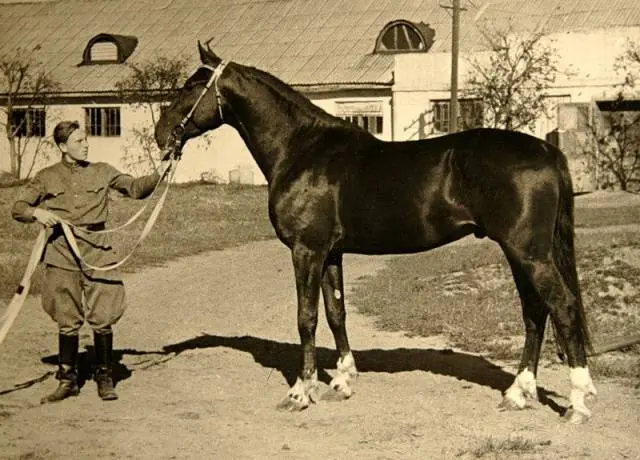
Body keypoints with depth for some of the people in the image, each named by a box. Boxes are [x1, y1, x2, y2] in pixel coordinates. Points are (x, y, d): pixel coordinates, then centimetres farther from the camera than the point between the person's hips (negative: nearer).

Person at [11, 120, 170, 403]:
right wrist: (36, 213, -12)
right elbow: (18, 208, 8)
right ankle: (68, 380, 16)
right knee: (67, 321, 4)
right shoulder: (47, 178, 8)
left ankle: (104, 377, 11)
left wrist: (159, 175, -9)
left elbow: (136, 188, 7)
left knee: (103, 318, -3)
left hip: (97, 252, 0)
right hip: (62, 254, 0)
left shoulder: (102, 172, 11)